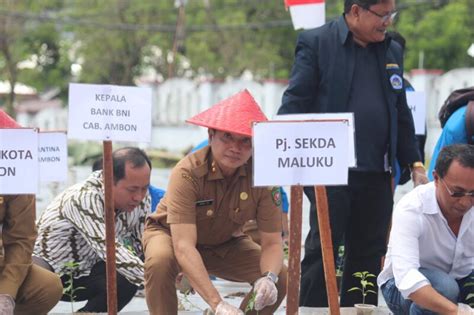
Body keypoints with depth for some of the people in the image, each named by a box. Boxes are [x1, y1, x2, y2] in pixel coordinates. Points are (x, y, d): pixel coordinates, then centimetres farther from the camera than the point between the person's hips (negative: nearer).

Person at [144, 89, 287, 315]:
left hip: (225, 243, 3)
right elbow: (183, 247, -44)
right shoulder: (187, 173, -36)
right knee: (159, 261, -37)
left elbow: (272, 242, -20)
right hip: (170, 234, -3)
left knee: (280, 277, -19)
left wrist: (269, 278, -44)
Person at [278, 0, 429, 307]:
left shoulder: (392, 51, 14)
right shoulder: (316, 43, -2)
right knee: (322, 250, -2)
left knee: (369, 253, 8)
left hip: (377, 174, 6)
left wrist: (414, 163, 14)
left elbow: (401, 114, 19)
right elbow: (294, 103, -5)